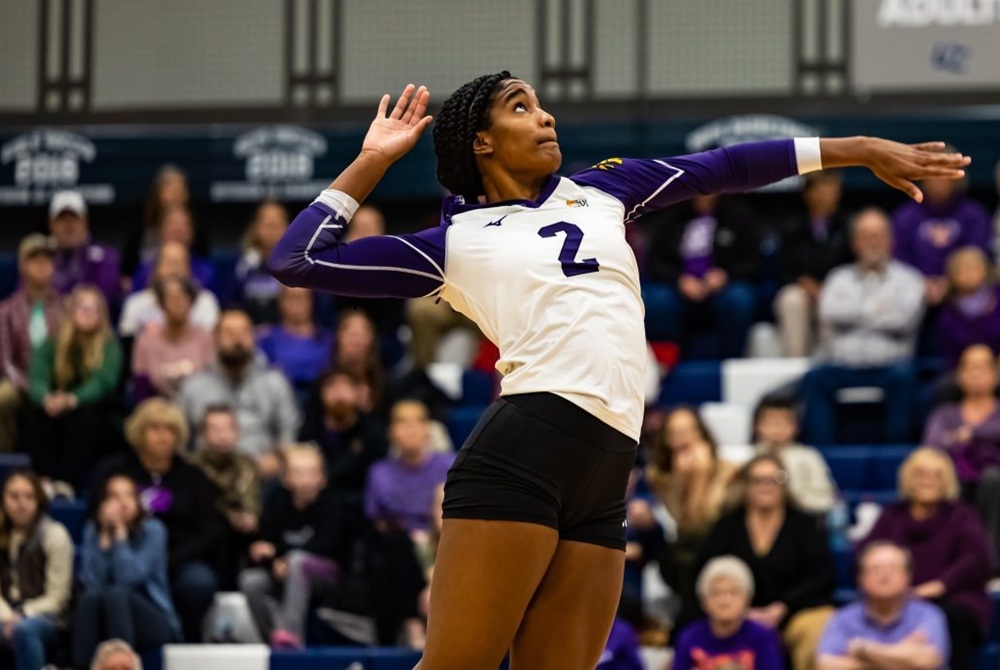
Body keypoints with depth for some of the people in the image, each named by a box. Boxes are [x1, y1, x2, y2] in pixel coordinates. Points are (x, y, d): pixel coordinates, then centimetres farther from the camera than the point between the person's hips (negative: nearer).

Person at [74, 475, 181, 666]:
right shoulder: (93, 530, 4)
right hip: (107, 622, 2)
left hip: (153, 622, -2)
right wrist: (105, 535, -13)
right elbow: (92, 582, -11)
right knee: (91, 597, -31)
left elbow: (130, 577, -18)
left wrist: (120, 531, -16)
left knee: (116, 595, -33)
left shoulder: (152, 530, -5)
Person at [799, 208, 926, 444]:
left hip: (889, 364, -2)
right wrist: (873, 307, -3)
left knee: (903, 376, -35)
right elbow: (829, 313, -1)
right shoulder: (840, 278, 19)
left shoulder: (906, 278, 11)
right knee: (813, 380, -27)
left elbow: (904, 318, -8)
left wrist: (857, 313, -1)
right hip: (845, 365, 2)